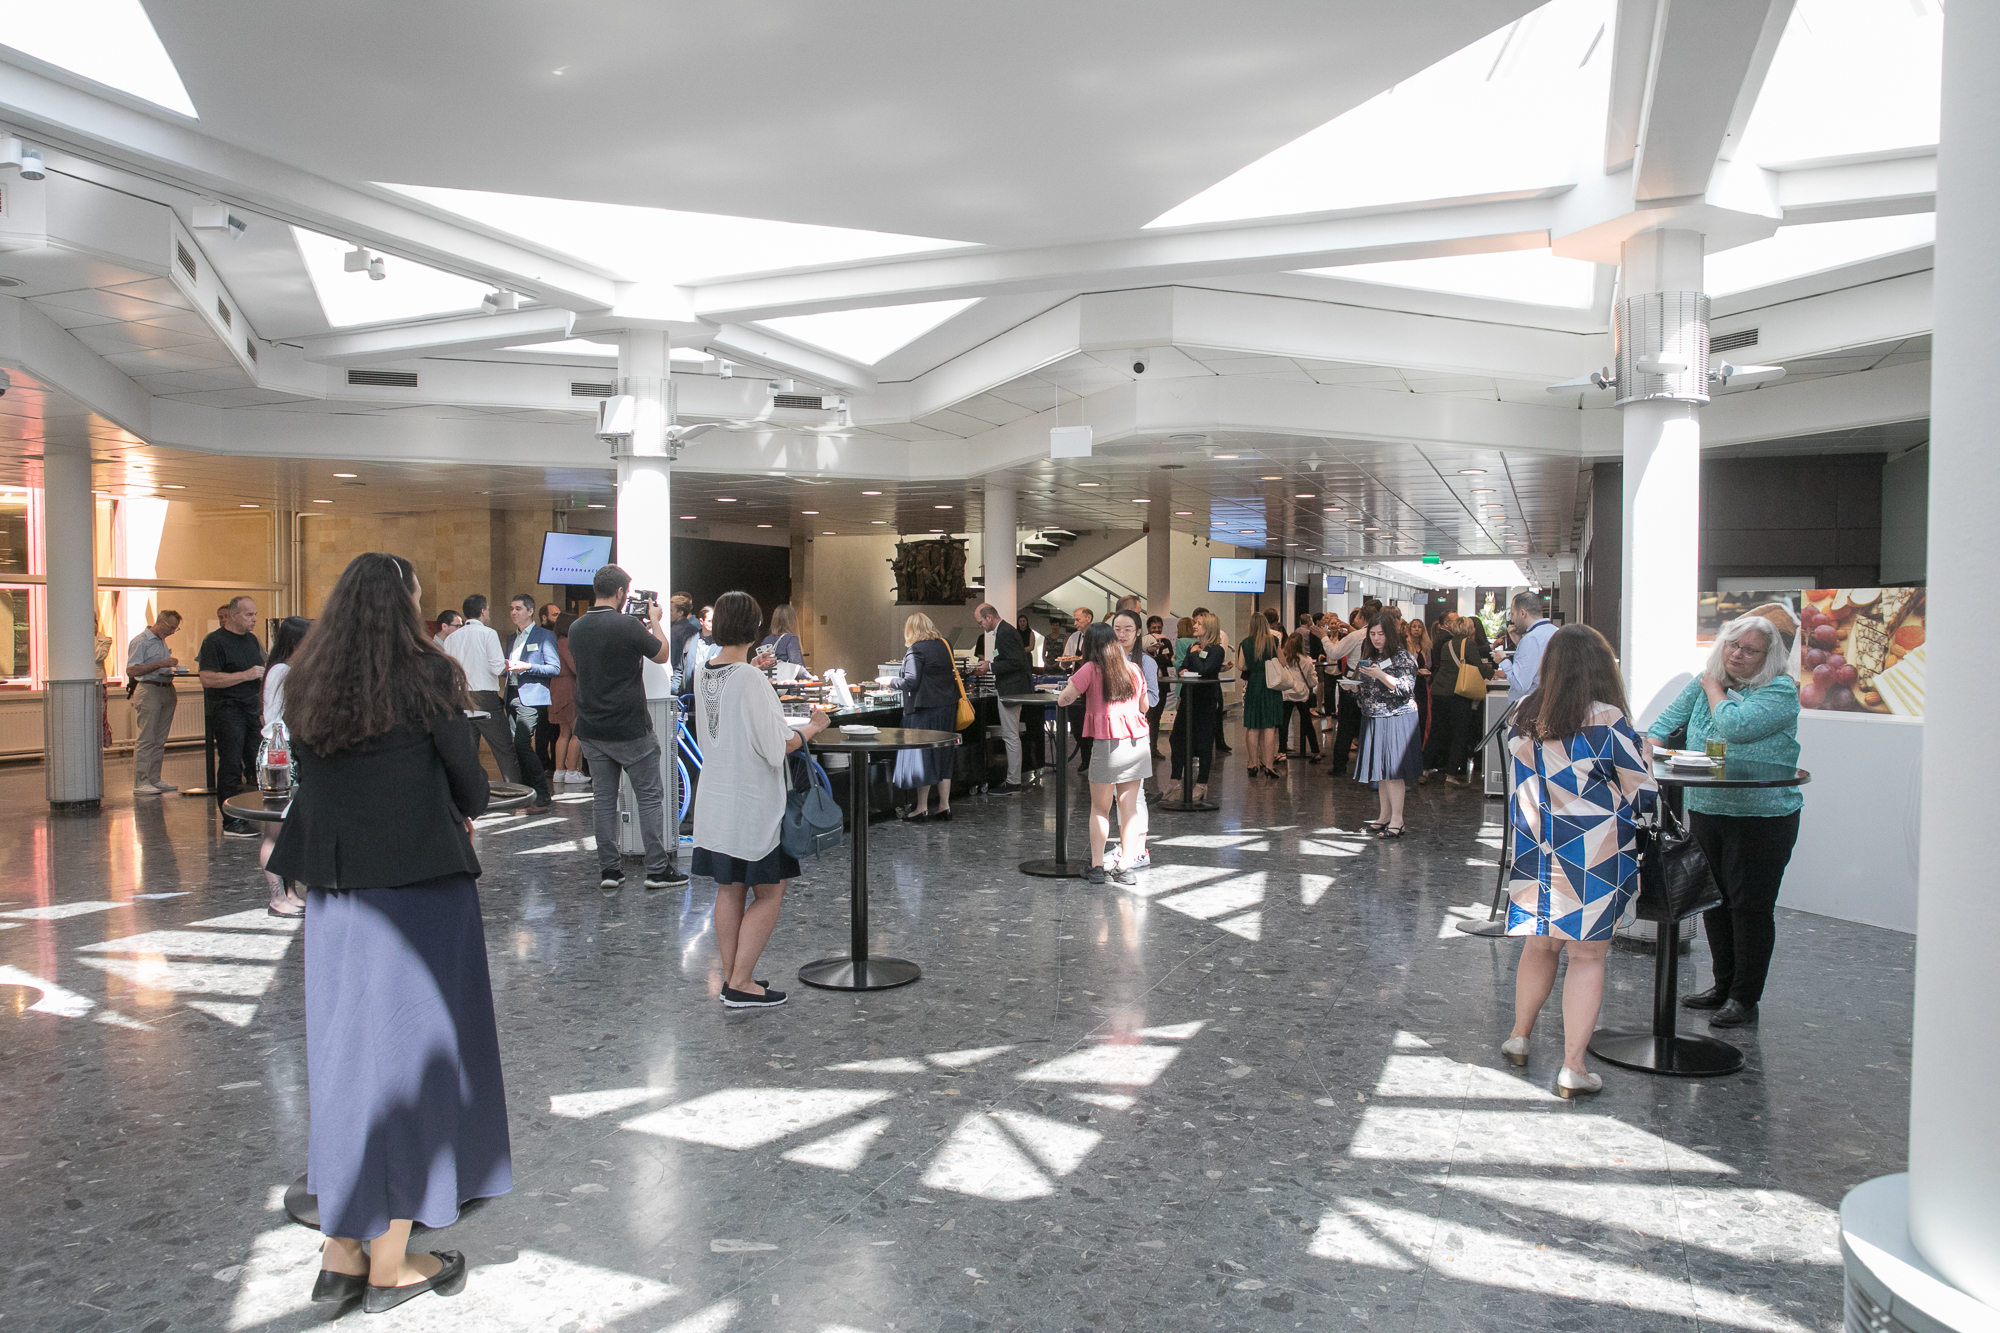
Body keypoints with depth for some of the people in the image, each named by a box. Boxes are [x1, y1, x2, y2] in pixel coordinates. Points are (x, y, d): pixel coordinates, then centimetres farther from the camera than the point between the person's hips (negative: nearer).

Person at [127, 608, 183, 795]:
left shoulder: (162, 642, 20)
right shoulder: (140, 641, -7)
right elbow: (131, 671, -16)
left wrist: (172, 668, 10)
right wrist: (161, 664, -20)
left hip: (166, 691, 8)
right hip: (148, 690, -8)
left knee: (160, 740, 8)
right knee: (146, 739, -9)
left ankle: (154, 779, 12)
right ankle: (140, 783, -8)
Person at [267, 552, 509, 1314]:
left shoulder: (306, 683, 5)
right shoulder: (426, 676, -11)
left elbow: (314, 780, 9)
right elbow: (469, 781, -5)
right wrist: (462, 817, 18)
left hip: (333, 888, 5)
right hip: (420, 884, -5)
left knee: (342, 1051, 15)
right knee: (408, 1053, 5)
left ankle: (341, 1252, 23)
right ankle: (391, 1264, 14)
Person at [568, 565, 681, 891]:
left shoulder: (576, 628, 4)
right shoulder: (628, 625, -16)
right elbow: (662, 655, -1)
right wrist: (654, 621, 13)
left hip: (592, 730, 6)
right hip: (630, 729, -6)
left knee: (603, 799, 10)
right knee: (649, 797, 3)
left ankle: (608, 869, 13)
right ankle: (657, 869, 5)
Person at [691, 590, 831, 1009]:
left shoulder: (704, 673, 4)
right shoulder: (751, 679, -19)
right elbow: (776, 747, -18)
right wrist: (812, 728, -2)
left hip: (715, 798, 8)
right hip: (752, 803, -8)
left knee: (729, 891, 15)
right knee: (770, 892, 3)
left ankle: (732, 977, 22)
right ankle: (741, 983, 3)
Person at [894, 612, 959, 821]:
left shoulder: (916, 650, -12)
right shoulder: (945, 645, 9)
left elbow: (911, 682, -16)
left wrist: (894, 681, 1)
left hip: (925, 709, -7)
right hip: (948, 705, 7)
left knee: (922, 755, 1)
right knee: (943, 756, 11)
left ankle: (922, 808, 5)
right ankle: (944, 807, 13)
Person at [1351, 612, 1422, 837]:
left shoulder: (1403, 656, -7)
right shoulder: (1369, 656, 14)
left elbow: (1406, 687, -15)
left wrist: (1381, 675, -23)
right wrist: (1355, 685, 0)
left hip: (1396, 719, -7)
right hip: (1374, 719, 7)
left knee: (1392, 770, -9)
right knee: (1380, 770, 10)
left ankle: (1397, 821, -6)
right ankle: (1384, 816, 17)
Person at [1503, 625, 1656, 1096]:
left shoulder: (1525, 717, 1)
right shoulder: (1607, 721, -14)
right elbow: (1642, 789, -7)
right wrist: (1642, 751, 10)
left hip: (1536, 850, 5)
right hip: (1593, 857, -4)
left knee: (1539, 946, 19)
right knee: (1588, 957, 4)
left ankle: (1519, 1037, 32)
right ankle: (1573, 1068, 7)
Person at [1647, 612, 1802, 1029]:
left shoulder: (1781, 691, -10)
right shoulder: (1703, 683, 8)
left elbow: (1735, 726, -23)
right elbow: (1668, 722, 13)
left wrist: (1713, 689, -6)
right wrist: (1652, 745, -9)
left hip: (1762, 818, -6)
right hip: (1706, 811, 6)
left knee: (1750, 905, 0)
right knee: (1714, 901, 14)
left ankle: (1745, 998, 10)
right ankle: (1723, 985, 29)